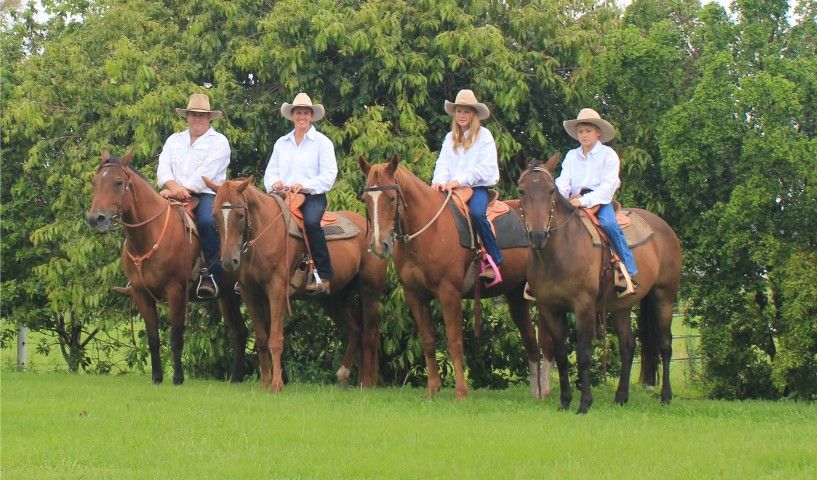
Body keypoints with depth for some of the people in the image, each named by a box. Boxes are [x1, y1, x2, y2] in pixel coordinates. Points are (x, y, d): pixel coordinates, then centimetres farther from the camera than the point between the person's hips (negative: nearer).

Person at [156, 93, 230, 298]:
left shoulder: (219, 141, 6)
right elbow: (163, 169, 7)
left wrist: (184, 189, -17)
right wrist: (174, 186, -14)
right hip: (175, 194, 5)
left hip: (206, 194, -5)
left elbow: (206, 173, -7)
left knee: (207, 221, -36)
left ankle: (211, 275, -33)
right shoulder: (174, 140, 22)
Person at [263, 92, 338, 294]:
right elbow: (270, 172, 16)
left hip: (313, 196, -4)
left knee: (311, 221, -34)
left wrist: (304, 186, -18)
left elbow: (329, 175, -4)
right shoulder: (281, 143, 20)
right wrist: (274, 183, -8)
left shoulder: (322, 142, 6)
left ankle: (324, 276, -29)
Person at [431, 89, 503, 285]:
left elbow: (485, 167, -8)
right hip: (452, 188, 5)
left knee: (476, 212, -34)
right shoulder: (450, 138, 18)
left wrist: (459, 181, -17)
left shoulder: (484, 136, 2)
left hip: (477, 186, -5)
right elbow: (443, 163, 9)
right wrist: (440, 181, -13)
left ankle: (495, 262, -31)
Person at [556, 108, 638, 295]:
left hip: (600, 200, -4)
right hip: (575, 201, 5)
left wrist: (585, 201, -21)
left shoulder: (608, 155, 1)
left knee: (609, 224, -32)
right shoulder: (571, 156, 15)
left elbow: (608, 185, -9)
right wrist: (559, 196, -17)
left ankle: (631, 274, -29)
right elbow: (563, 181, 7)